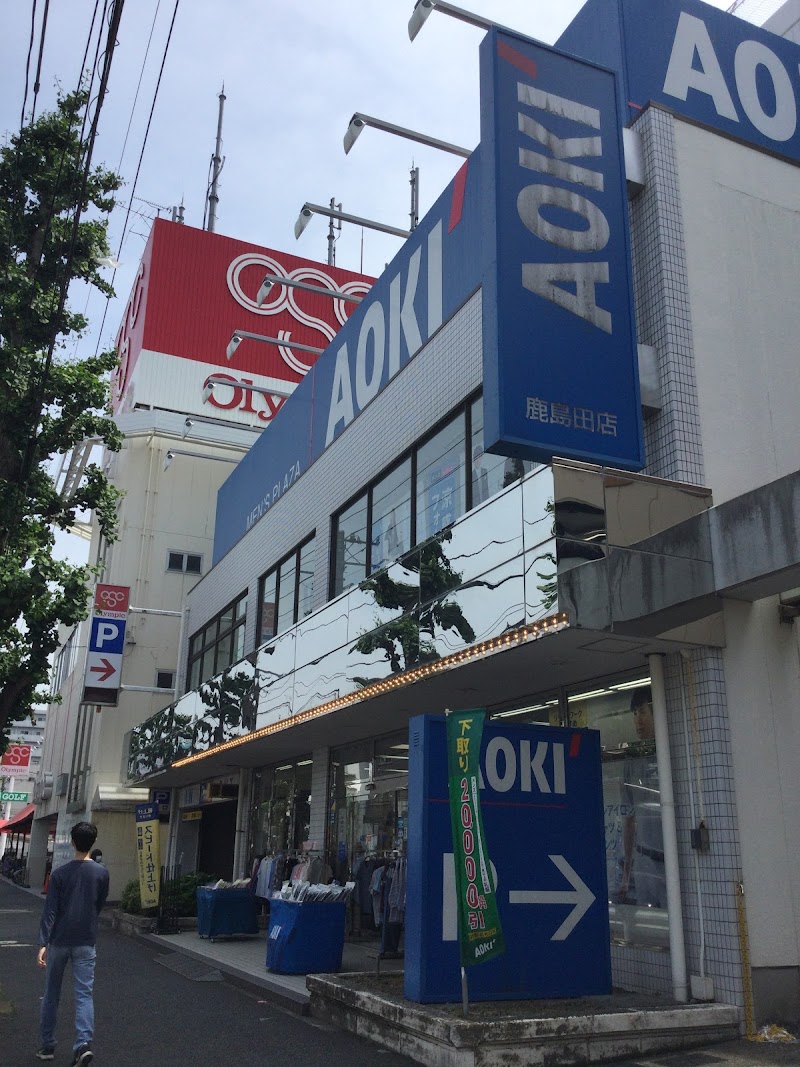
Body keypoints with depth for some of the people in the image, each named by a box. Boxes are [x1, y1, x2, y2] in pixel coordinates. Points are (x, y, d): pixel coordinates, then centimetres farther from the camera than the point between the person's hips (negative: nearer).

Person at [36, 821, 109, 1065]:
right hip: (85, 942, 0)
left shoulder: (59, 873, -7)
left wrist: (43, 943, -11)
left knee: (51, 994, 15)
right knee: (84, 994, -1)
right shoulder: (101, 873, -3)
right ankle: (83, 1044, -17)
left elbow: (50, 911, -11)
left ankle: (47, 1045, 22)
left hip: (59, 941, 0)